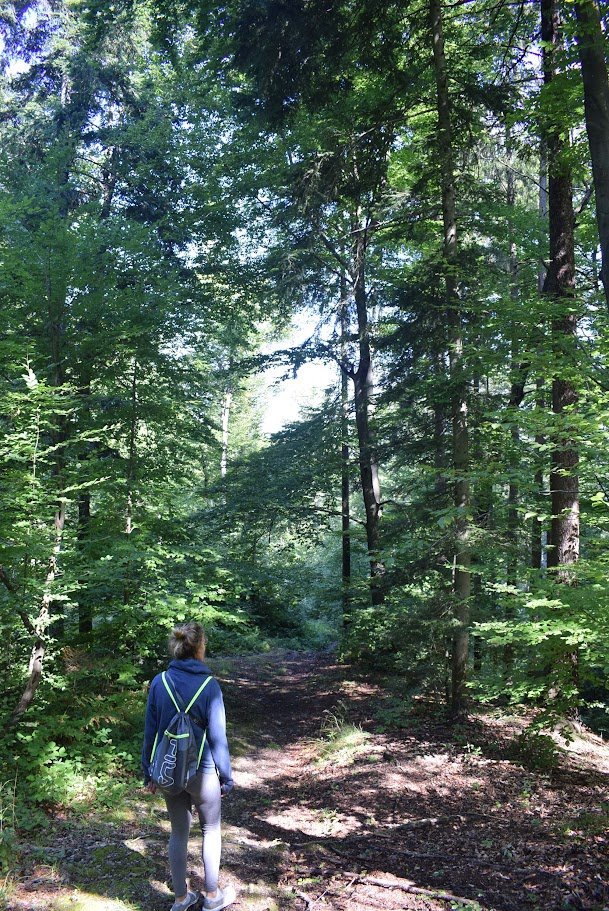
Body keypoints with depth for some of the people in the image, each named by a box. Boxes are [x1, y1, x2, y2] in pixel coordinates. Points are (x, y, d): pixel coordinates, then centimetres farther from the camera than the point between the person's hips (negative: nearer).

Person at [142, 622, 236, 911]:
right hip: (202, 771, -3)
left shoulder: (159, 683, -8)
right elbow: (217, 735, -13)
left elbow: (150, 732, -2)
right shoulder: (209, 685, -17)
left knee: (178, 832, 19)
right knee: (211, 831, 17)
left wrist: (148, 773, 10)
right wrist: (226, 776, -3)